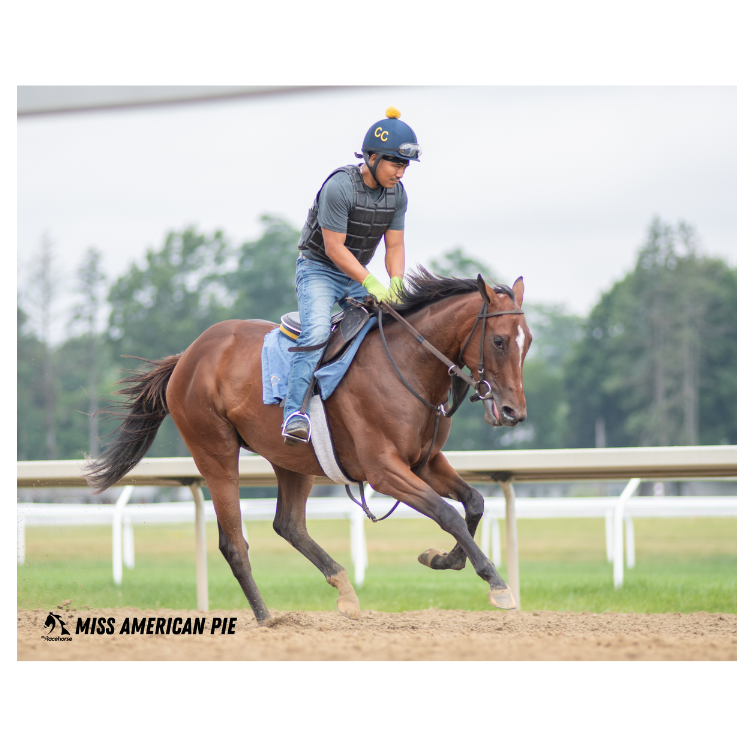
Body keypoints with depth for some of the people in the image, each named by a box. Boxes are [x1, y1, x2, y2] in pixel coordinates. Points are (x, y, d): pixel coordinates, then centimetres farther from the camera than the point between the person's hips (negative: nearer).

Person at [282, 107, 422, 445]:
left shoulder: (397, 193, -1)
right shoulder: (339, 186, -23)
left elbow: (395, 246, 1)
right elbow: (334, 247, -23)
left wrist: (396, 285, -18)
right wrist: (372, 285, -27)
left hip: (358, 276, 7)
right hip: (319, 269, -7)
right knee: (316, 332, -29)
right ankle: (295, 412, -33)